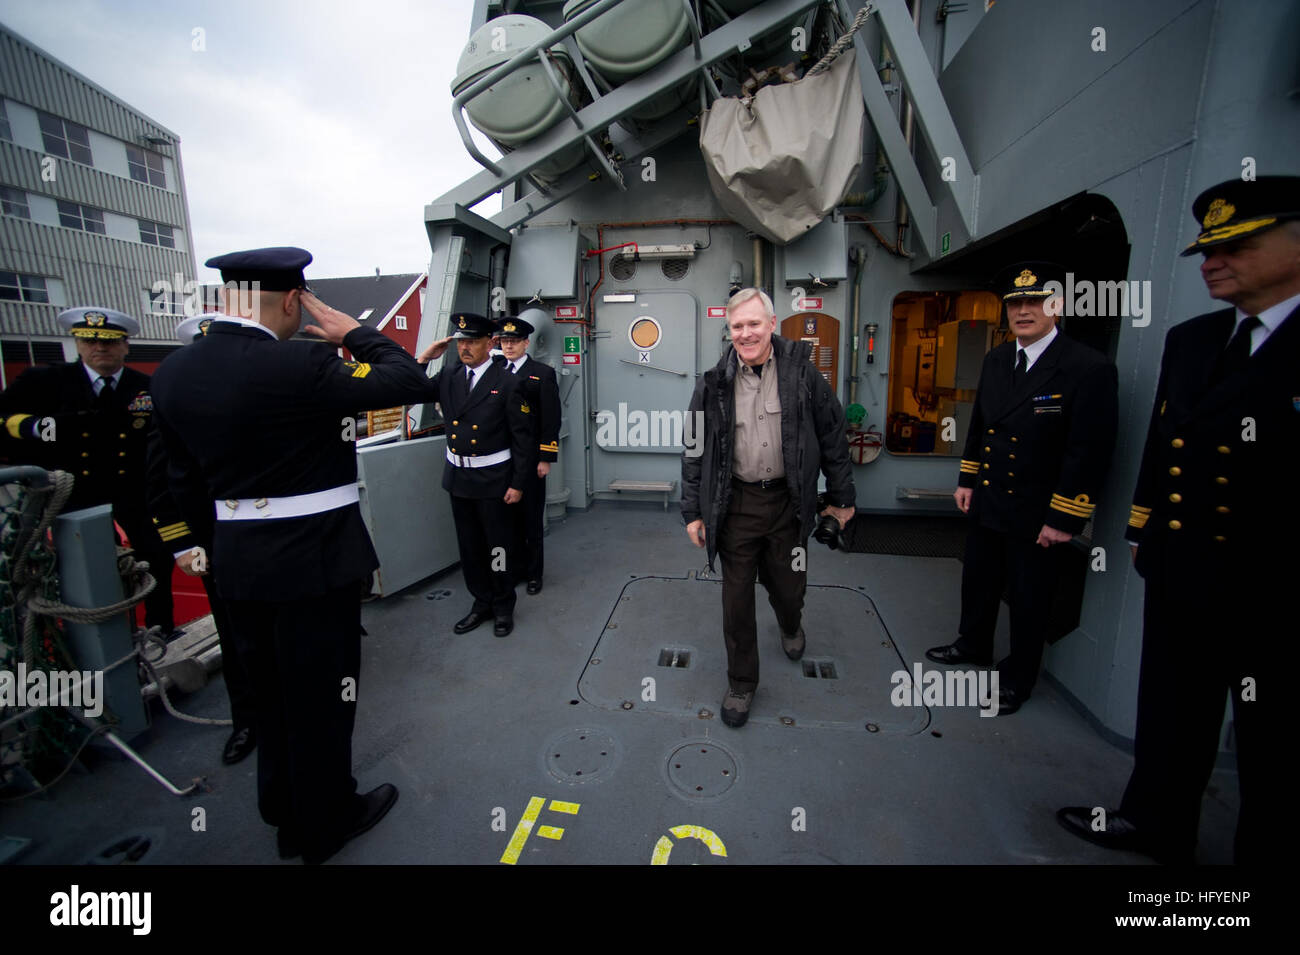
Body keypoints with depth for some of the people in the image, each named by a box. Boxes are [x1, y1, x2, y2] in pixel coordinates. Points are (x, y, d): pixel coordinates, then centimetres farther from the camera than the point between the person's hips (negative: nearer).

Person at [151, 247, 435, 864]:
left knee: (272, 687, 25)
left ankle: (284, 810, 46)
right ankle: (324, 825, 34)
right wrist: (354, 333, -7)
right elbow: (412, 384, -19)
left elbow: (185, 480, 9)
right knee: (322, 693, 12)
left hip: (237, 561, 7)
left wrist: (219, 538, 20)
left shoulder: (172, 373, 1)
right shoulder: (298, 366, -23)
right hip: (314, 559, -7)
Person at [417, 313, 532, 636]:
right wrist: (424, 358, -3)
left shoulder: (507, 383, -11)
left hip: (493, 478, -5)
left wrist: (518, 484, -12)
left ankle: (503, 607, 26)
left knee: (498, 546, 6)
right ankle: (482, 603, 33)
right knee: (470, 546, 16)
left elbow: (522, 437, -11)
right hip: (457, 476, 5)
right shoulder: (448, 377, 5)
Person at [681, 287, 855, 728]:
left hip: (787, 501, 0)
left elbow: (832, 435, 3)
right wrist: (693, 511, 2)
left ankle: (790, 625, 54)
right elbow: (695, 450, 3)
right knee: (736, 599, 7)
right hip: (735, 505, 0)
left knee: (788, 588, 14)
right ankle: (741, 683, 29)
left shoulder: (801, 371, -3)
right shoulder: (715, 382, -2)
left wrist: (841, 496, 7)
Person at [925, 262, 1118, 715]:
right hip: (986, 504, 6)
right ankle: (973, 646, 46)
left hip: (1037, 515, -6)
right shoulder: (996, 360, 4)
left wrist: (1062, 519, -17)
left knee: (1028, 601, 12)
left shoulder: (1090, 369, -18)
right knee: (978, 583, 22)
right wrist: (967, 479, 10)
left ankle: (1016, 679, 34)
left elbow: (1090, 453, -18)